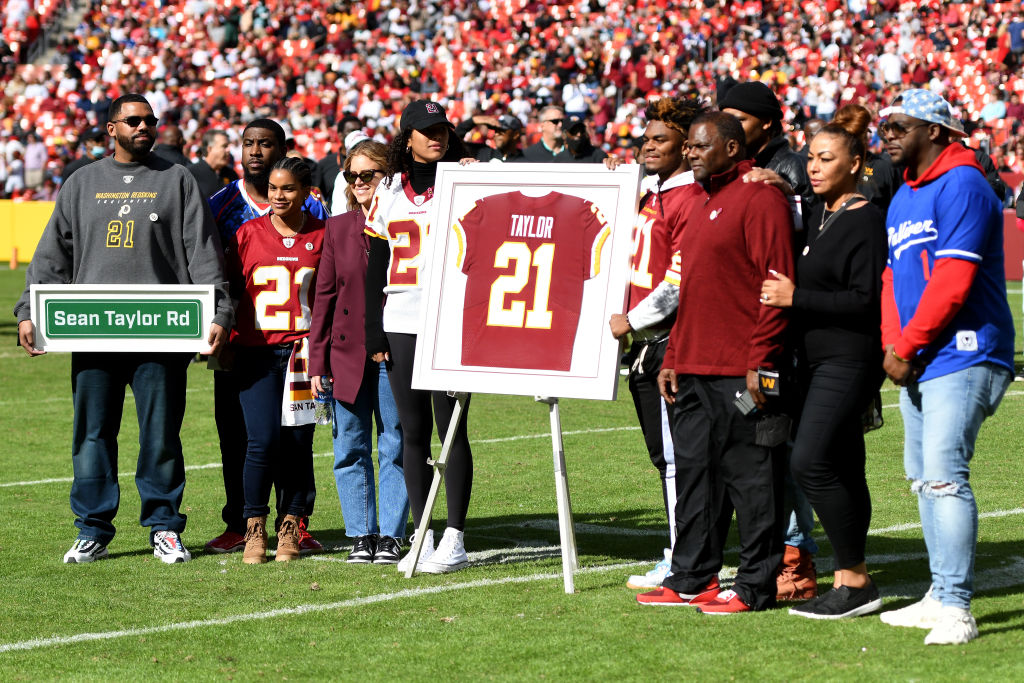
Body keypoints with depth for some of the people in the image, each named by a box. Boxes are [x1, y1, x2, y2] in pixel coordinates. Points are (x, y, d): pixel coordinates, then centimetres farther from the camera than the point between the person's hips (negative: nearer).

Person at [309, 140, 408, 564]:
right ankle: (361, 534, 14)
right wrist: (317, 361, 4)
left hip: (394, 354, -3)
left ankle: (391, 535, 10)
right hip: (348, 354, 3)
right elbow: (325, 295, 8)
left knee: (395, 447, 3)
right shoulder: (338, 228, 8)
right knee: (350, 449, 6)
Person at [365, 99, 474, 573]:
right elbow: (376, 267, 12)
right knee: (413, 432, 5)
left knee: (451, 428, -4)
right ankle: (422, 538, 10)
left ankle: (455, 539, 0)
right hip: (401, 322, 3)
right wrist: (372, 332, 6)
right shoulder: (389, 192, 12)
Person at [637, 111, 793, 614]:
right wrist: (673, 357, 19)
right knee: (694, 471, 11)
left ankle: (755, 587, 3)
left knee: (750, 477, -3)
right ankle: (692, 579, 18)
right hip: (694, 370, 9)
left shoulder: (760, 199, -9)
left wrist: (760, 361, -19)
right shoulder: (703, 203, 20)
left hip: (739, 371, -9)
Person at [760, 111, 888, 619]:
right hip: (817, 359, 9)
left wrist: (796, 298, -17)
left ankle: (855, 581, -9)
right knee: (842, 469, 9)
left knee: (810, 461, -15)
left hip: (849, 361, -9)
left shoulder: (867, 221, -11)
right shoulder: (819, 216, 16)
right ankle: (847, 580, 12)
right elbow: (807, 278, 24)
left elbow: (866, 300, -17)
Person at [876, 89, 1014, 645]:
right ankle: (940, 596, 21)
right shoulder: (902, 198, 18)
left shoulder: (961, 186, -13)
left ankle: (957, 609, -16)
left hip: (961, 355, -10)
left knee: (943, 474, -16)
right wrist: (891, 345, 2)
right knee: (922, 477, 13)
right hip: (917, 364, 10)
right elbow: (892, 277, 19)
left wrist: (906, 346, -14)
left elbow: (952, 282, -20)